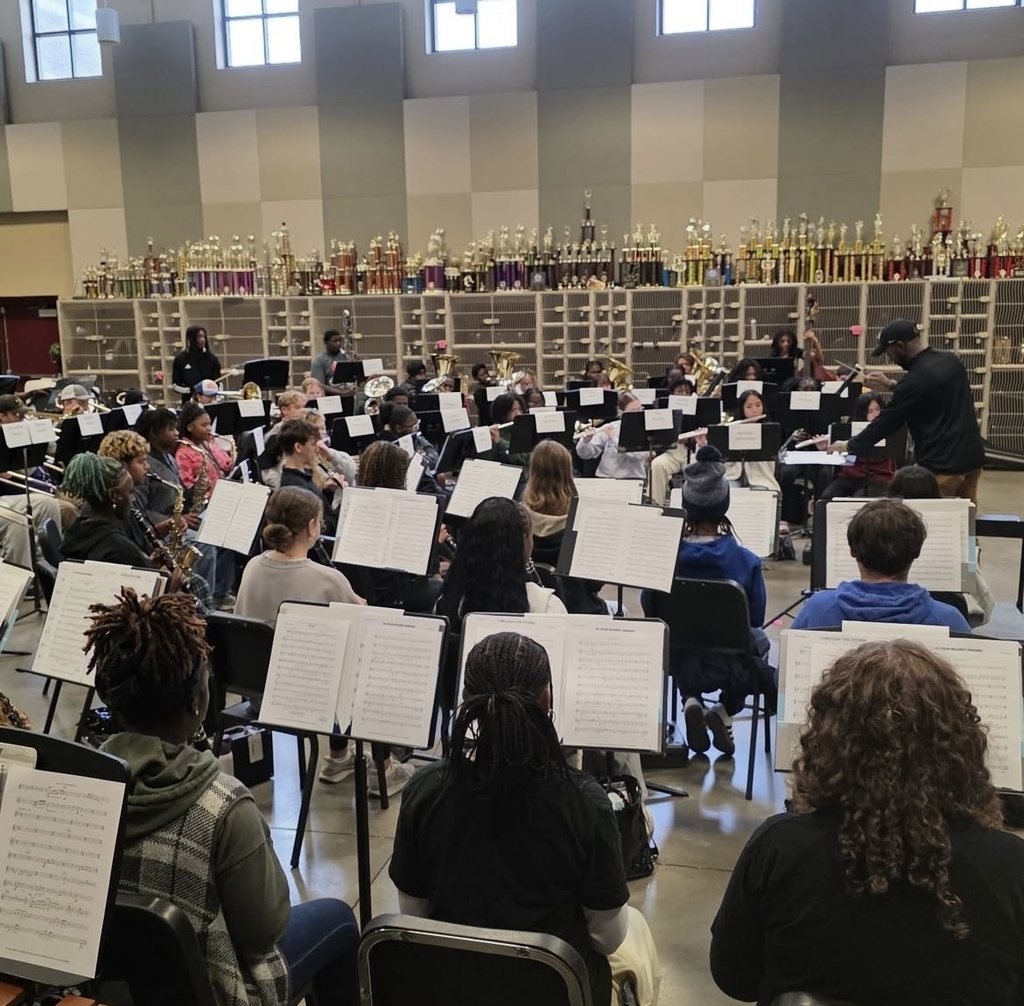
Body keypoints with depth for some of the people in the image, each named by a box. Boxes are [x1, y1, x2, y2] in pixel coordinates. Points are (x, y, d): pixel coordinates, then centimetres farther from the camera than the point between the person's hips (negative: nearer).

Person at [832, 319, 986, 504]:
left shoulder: (916, 379, -18)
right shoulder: (951, 360, 7)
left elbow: (887, 422, -10)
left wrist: (849, 446, 2)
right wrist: (891, 385, 22)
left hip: (943, 464, -8)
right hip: (973, 457, 8)